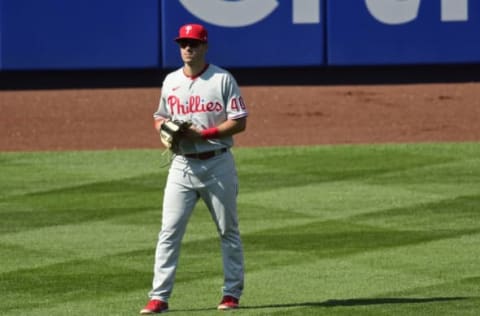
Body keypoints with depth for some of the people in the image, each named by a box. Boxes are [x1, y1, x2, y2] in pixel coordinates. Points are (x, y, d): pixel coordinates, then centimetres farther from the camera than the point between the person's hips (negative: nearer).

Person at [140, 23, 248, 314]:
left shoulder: (223, 79, -3)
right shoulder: (171, 81, 10)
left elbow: (239, 122, -7)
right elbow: (160, 117, 22)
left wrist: (203, 133, -17)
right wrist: (165, 130, -2)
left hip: (217, 164, -3)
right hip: (182, 166, 3)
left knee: (229, 231, 6)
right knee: (169, 231, -6)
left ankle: (232, 293, 15)